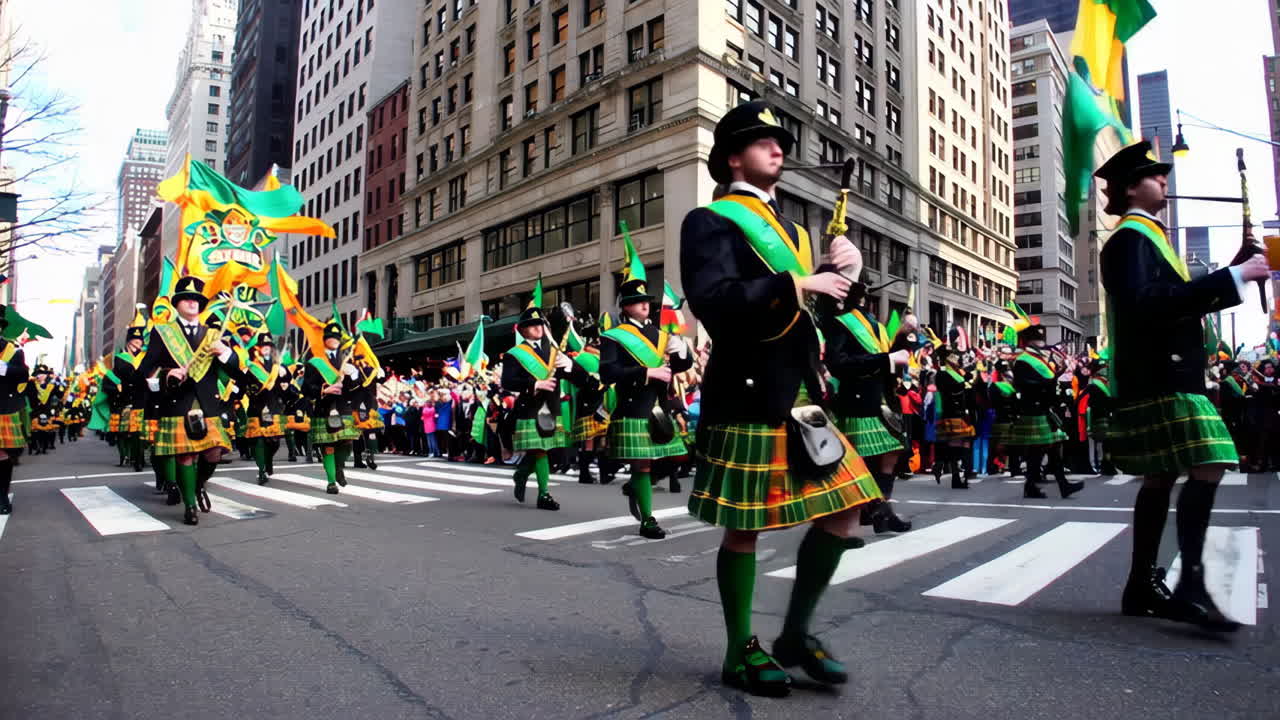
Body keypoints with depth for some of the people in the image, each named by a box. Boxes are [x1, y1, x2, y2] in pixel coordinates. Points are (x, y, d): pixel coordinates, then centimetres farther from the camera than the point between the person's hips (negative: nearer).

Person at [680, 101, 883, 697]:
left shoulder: (788, 229, 23)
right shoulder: (710, 221, -3)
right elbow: (712, 301, -19)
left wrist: (838, 271, 5)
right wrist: (796, 284, -19)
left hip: (802, 396, 8)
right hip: (748, 398, -8)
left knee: (842, 512, 6)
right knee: (743, 529, 2)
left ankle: (796, 634, 22)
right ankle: (741, 652, 19)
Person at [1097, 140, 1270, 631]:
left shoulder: (1145, 236, 23)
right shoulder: (1130, 237, -8)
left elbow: (1176, 300, 24)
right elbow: (1149, 303, -24)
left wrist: (1236, 277, 14)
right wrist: (1233, 277, -22)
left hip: (1162, 376, 10)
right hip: (1159, 378, -10)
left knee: (1161, 478, 9)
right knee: (1206, 468, -16)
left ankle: (1143, 585, 13)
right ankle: (1190, 587, -15)